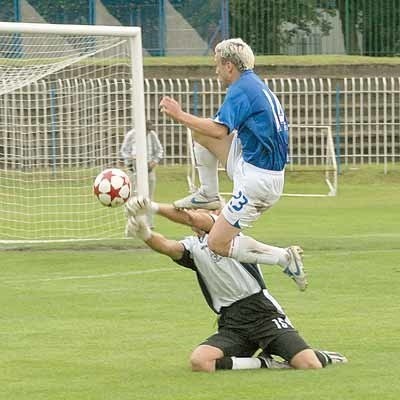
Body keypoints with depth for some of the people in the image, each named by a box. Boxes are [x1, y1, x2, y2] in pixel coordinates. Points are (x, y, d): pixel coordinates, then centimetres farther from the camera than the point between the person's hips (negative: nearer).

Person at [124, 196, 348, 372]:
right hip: (231, 324, 4)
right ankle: (264, 363, -8)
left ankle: (323, 358, 18)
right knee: (199, 361, -27)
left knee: (309, 365, -21)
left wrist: (154, 207, -23)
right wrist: (145, 234, -29)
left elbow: (193, 219, -16)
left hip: (263, 312, -4)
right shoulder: (192, 246, 16)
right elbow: (168, 246, -8)